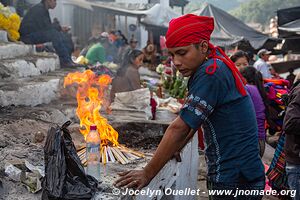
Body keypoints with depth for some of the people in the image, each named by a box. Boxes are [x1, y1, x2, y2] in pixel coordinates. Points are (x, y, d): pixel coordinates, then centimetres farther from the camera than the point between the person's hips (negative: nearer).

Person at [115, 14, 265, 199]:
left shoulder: (211, 73, -20)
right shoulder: (216, 65, 10)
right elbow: (194, 120, 18)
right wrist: (175, 149, 17)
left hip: (235, 180, -9)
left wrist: (147, 174, -15)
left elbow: (179, 128, -21)